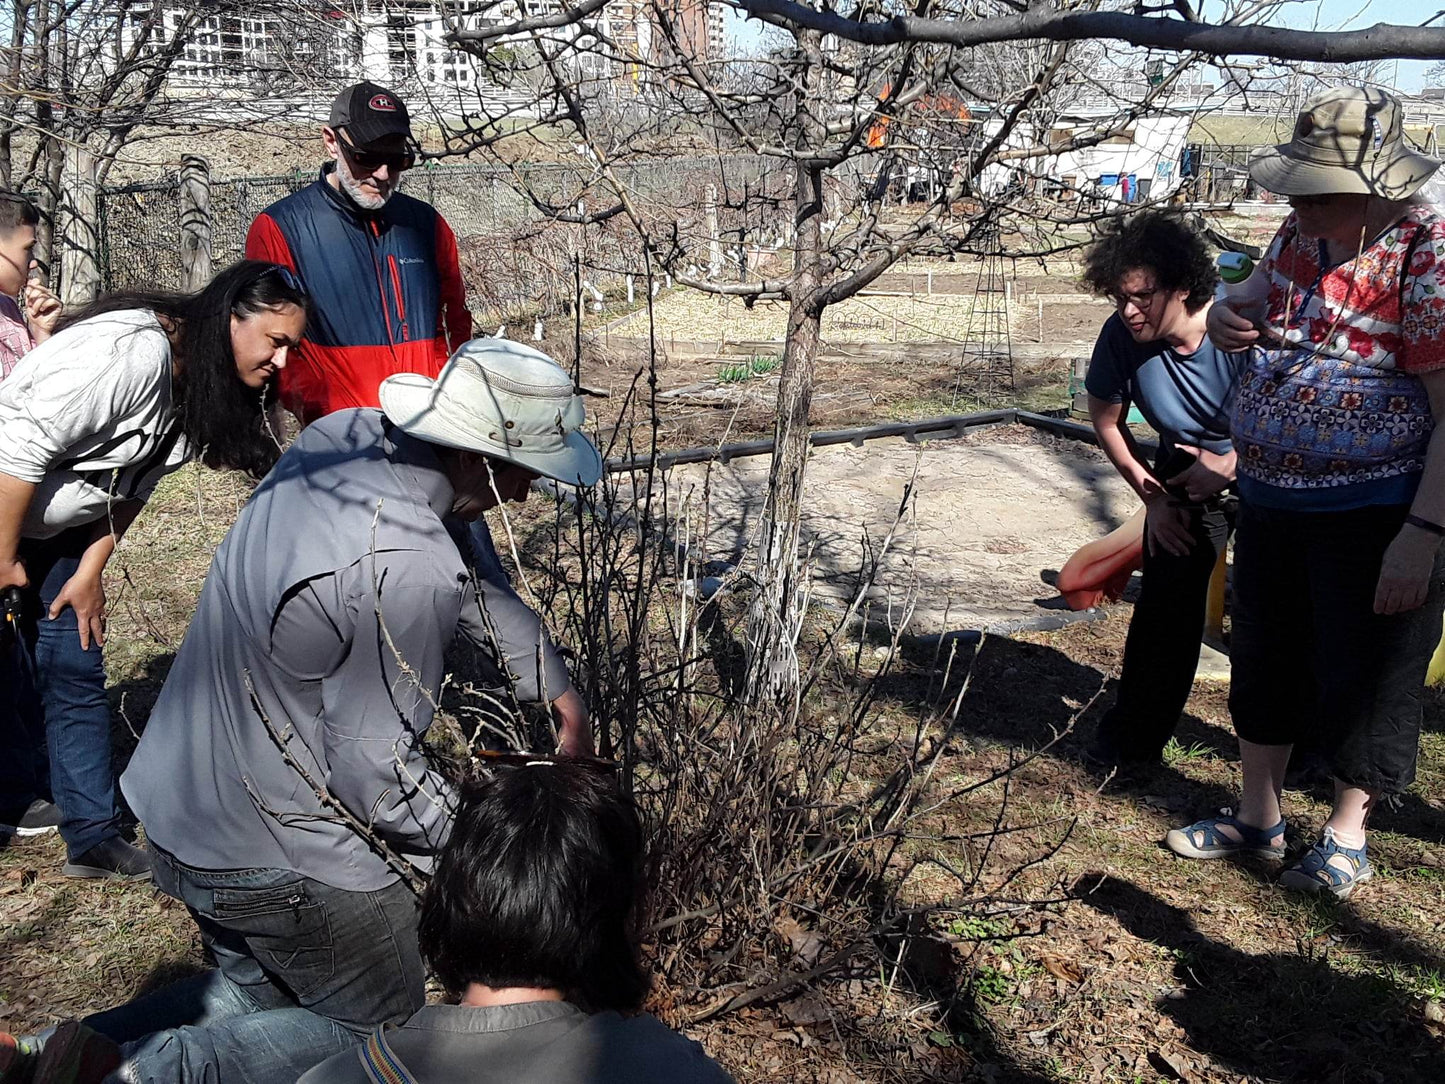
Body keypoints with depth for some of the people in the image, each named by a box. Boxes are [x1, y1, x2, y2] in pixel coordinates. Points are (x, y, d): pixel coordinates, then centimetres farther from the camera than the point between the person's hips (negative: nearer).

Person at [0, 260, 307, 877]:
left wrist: (91, 570, 0)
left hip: (58, 532, 8)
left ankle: (94, 838, 9)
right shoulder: (132, 352, -31)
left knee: (76, 670, 4)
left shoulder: (202, 388, -2)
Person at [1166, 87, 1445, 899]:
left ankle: (1348, 834, 28)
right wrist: (1227, 327, -3)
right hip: (1272, 498, 8)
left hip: (1377, 514, -7)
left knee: (1365, 678, 7)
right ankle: (1259, 817, 34)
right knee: (1267, 659, 17)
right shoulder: (1300, 237, 4)